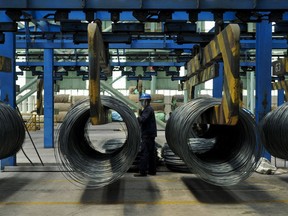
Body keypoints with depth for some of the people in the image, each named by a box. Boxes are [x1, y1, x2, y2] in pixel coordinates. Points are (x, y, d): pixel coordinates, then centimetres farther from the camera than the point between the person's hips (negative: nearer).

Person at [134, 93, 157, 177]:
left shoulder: (148, 109, -14)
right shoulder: (149, 109, 18)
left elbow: (143, 120, -25)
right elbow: (144, 119, 17)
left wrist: (138, 117, -8)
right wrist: (140, 113, 3)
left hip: (147, 135, -10)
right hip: (150, 134, 10)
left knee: (143, 153, -9)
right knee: (151, 153, 13)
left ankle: (142, 171, -8)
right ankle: (152, 170, 19)